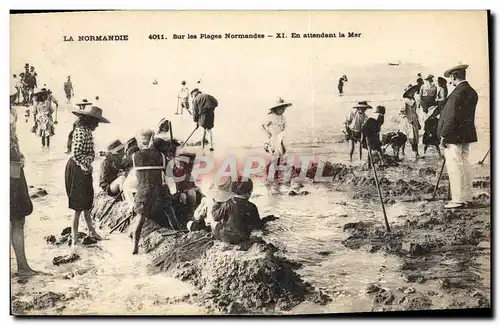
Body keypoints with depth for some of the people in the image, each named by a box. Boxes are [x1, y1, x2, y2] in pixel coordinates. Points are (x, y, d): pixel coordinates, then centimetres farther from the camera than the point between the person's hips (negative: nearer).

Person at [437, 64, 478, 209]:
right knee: (464, 165, 15)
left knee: (454, 167, -4)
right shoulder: (472, 92, 11)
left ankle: (458, 200, -1)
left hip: (454, 136, -9)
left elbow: (451, 116, -20)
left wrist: (444, 135, -14)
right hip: (466, 135, 9)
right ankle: (466, 197, 22)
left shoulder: (457, 92, -18)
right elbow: (468, 114, 15)